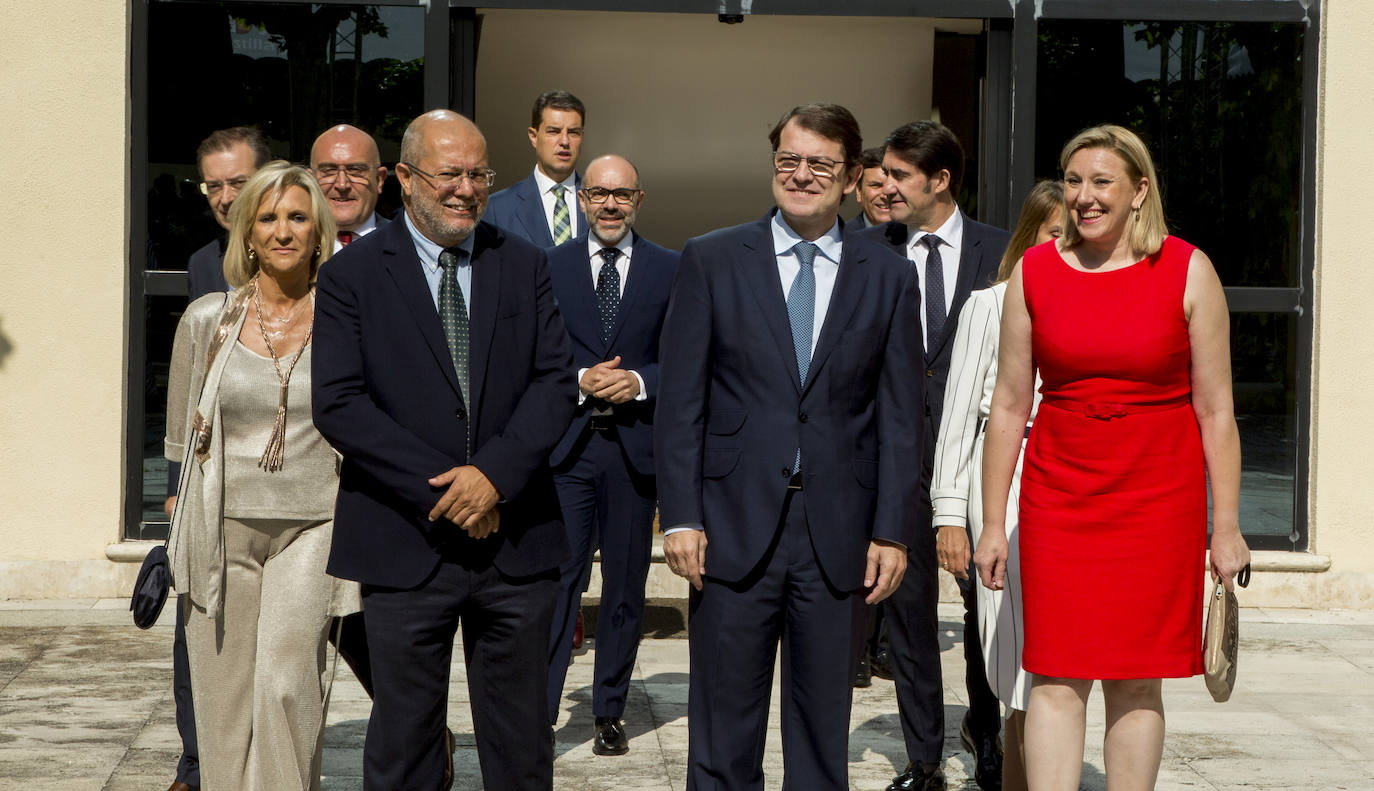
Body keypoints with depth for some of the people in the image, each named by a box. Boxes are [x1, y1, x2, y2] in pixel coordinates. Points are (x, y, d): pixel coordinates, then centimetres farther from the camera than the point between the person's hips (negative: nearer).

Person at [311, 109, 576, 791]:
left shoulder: (524, 265, 9)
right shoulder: (351, 274, 0)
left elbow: (556, 380, 1)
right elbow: (337, 403, -9)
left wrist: (495, 472, -15)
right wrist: (441, 489, -14)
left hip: (519, 547, 2)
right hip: (406, 548, -2)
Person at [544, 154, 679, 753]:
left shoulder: (670, 270, 5)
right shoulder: (549, 266, 5)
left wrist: (641, 382, -13)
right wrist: (578, 382, -12)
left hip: (636, 446, 1)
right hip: (566, 444, -1)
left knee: (625, 585, 8)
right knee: (556, 579, -6)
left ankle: (609, 713, 20)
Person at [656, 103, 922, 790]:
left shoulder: (889, 278, 6)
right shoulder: (711, 261, 3)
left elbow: (900, 417, 6)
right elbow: (679, 401, 1)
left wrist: (892, 530, -1)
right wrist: (679, 516, -6)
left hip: (840, 538, 1)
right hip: (733, 528, -1)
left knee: (824, 731, 10)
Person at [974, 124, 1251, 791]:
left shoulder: (1187, 272, -2)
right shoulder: (1034, 272, 3)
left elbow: (1215, 411, -1)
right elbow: (1009, 406, 6)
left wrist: (1225, 529, -2)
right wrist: (992, 523, 4)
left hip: (1159, 498, -1)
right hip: (1058, 495, 1)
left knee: (1137, 680, 4)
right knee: (1056, 677, -3)